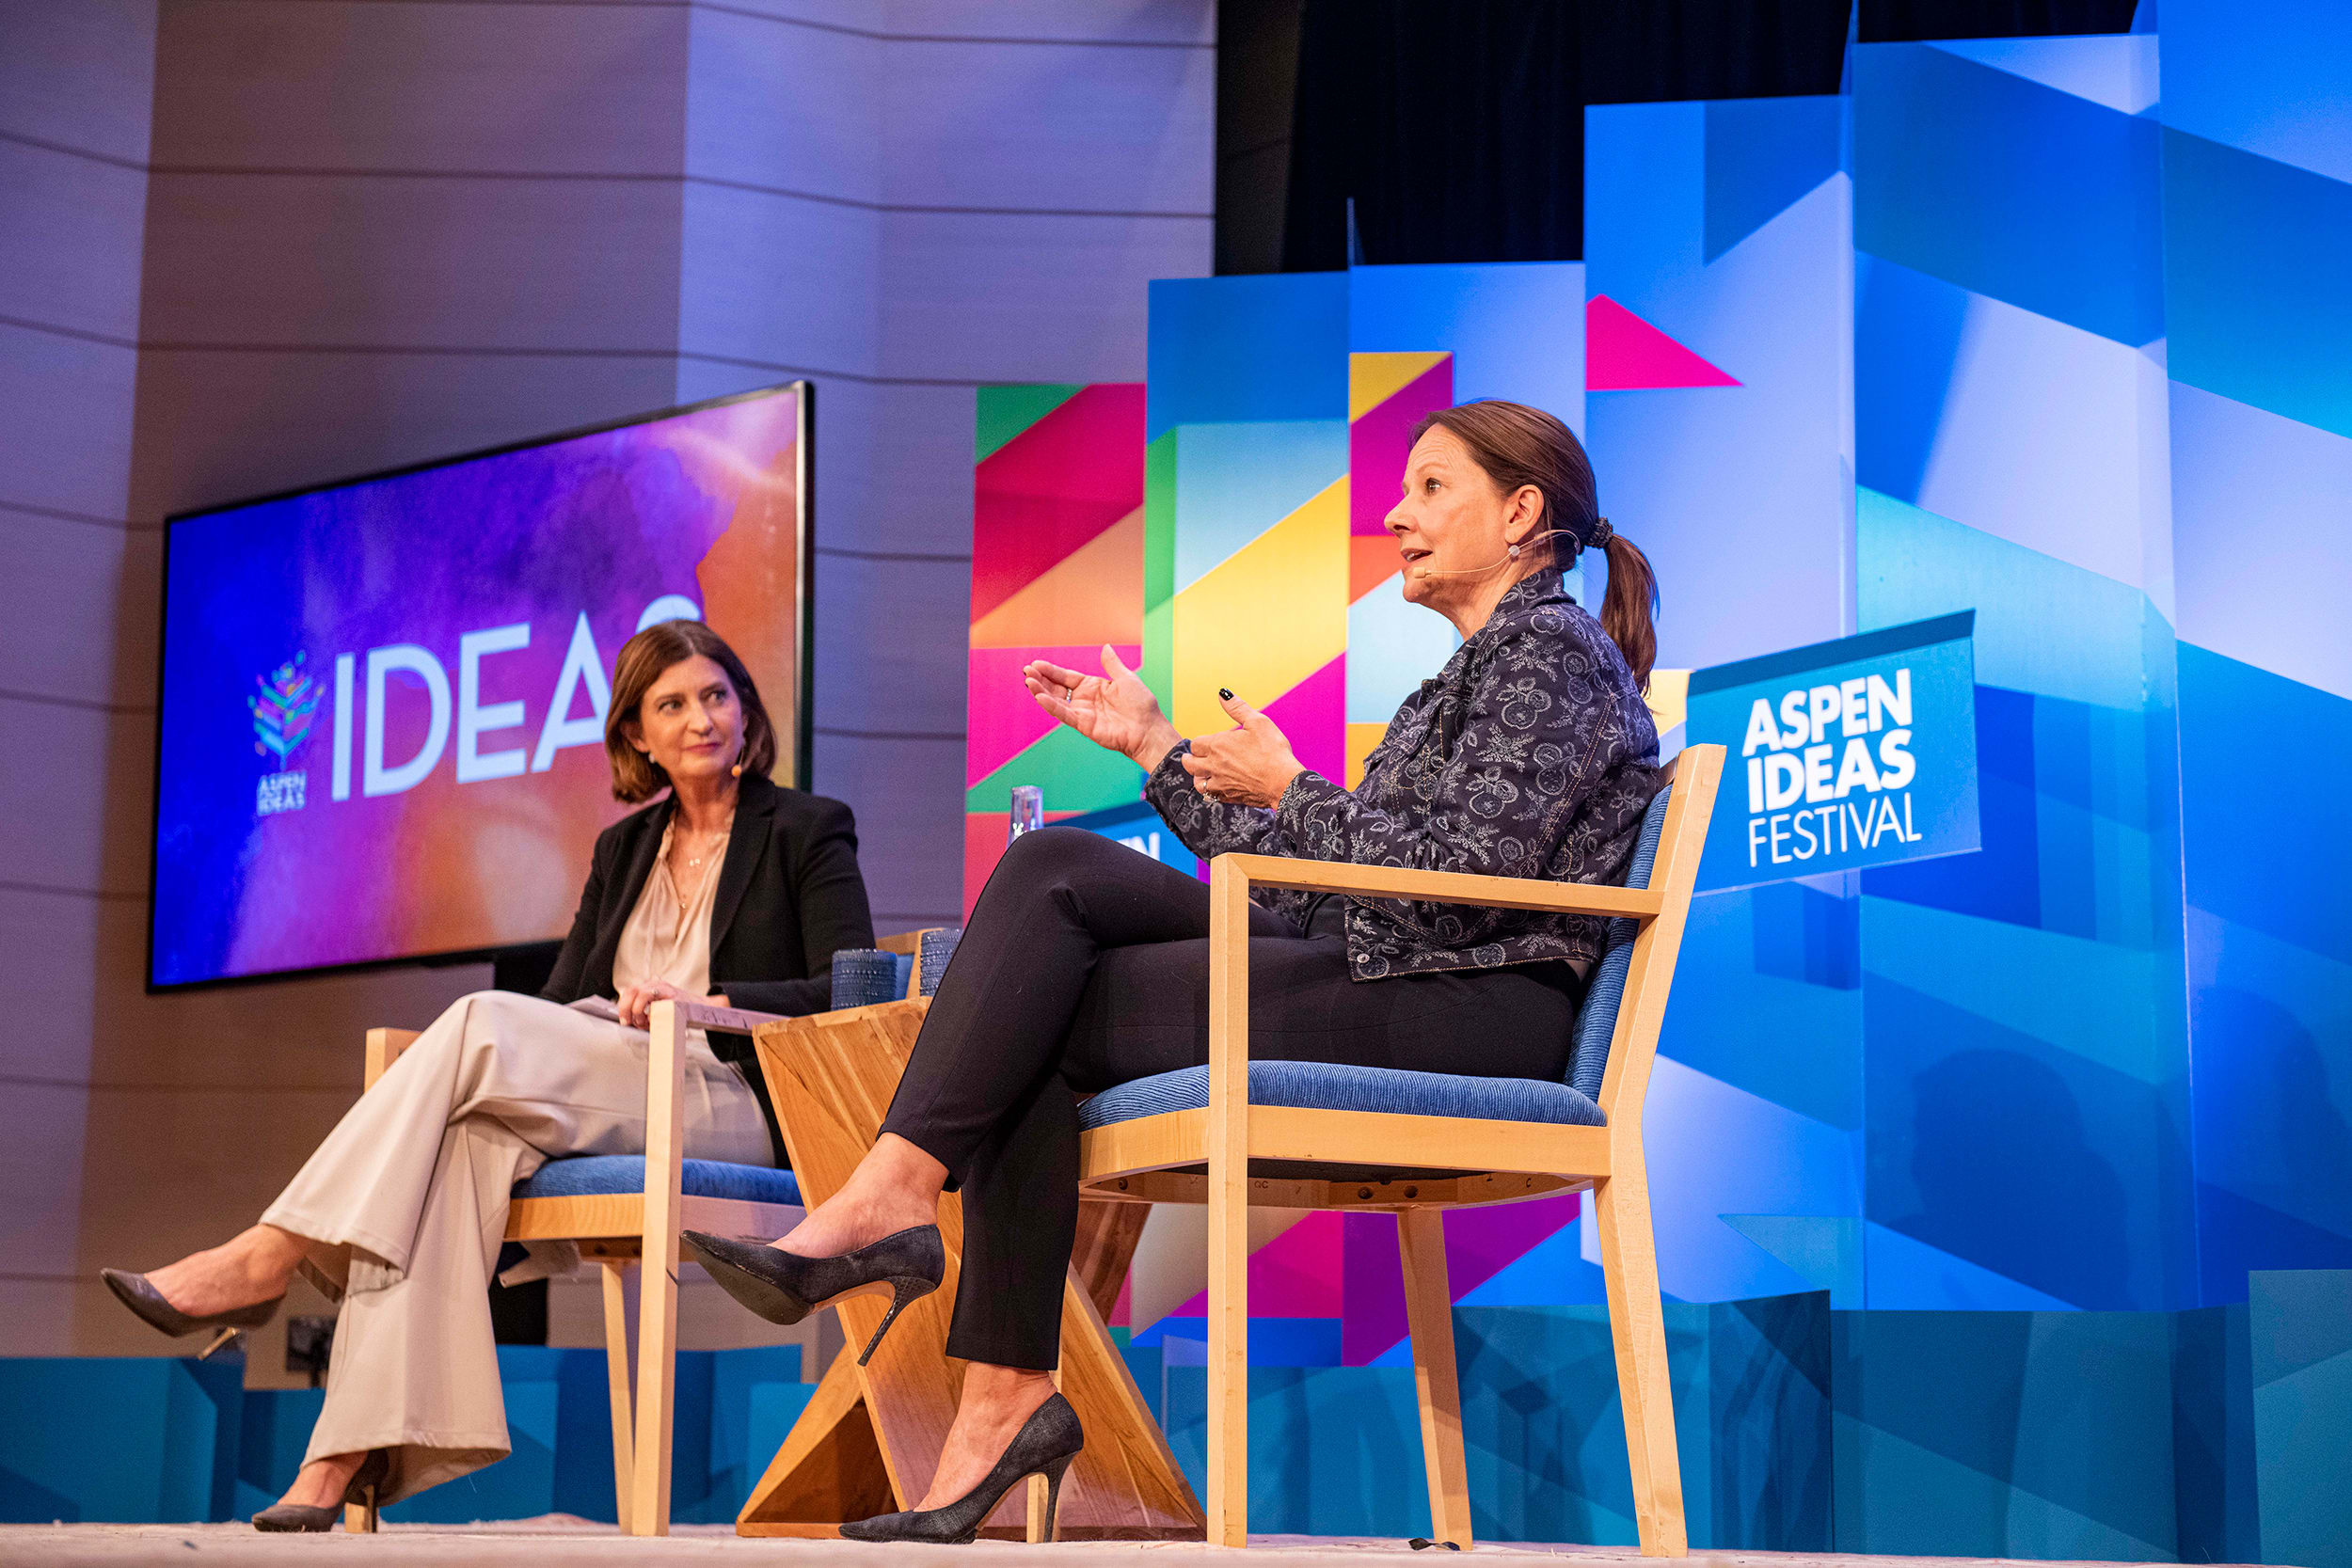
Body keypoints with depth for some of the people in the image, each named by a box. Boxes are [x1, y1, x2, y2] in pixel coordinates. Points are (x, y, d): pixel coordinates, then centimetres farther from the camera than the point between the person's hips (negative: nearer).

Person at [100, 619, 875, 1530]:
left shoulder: (809, 832, 8)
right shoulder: (624, 849, 24)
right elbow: (563, 999, 19)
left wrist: (703, 1003, -17)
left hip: (738, 1106, -5)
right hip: (606, 1098, 5)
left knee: (483, 1024, -27)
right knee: (465, 1139, -31)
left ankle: (269, 1258, -25)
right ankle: (359, 1449, -39)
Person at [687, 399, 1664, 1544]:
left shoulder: (1554, 647, -2)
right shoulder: (1471, 674, 28)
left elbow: (1470, 876, -17)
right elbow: (1308, 884, 23)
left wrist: (1286, 789, -8)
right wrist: (1152, 746, 23)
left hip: (1480, 1012, -9)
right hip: (1375, 973, 9)